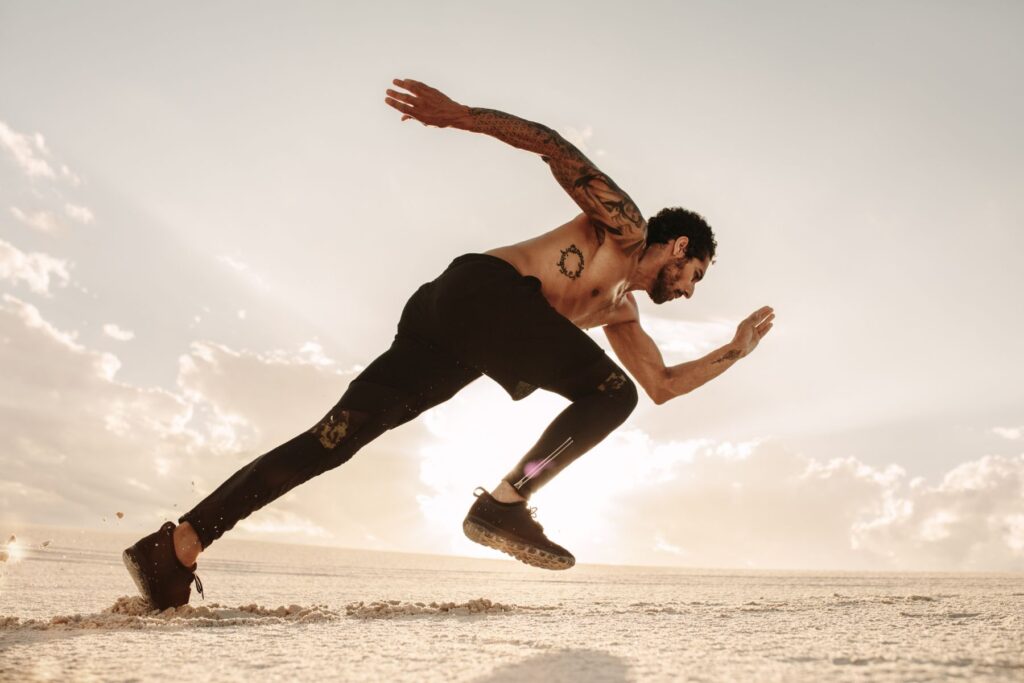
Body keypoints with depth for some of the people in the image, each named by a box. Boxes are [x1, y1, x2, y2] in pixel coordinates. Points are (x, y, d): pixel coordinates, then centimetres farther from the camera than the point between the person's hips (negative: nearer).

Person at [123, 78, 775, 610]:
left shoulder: (623, 312, 33)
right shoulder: (623, 222, 11)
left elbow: (663, 384, 36)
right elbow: (554, 147, 1)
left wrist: (736, 350, 42)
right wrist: (464, 115, -12)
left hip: (450, 325, 8)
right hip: (482, 288, -8)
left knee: (334, 437, -2)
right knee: (611, 393, -8)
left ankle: (178, 543, -3)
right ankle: (506, 503, -16)